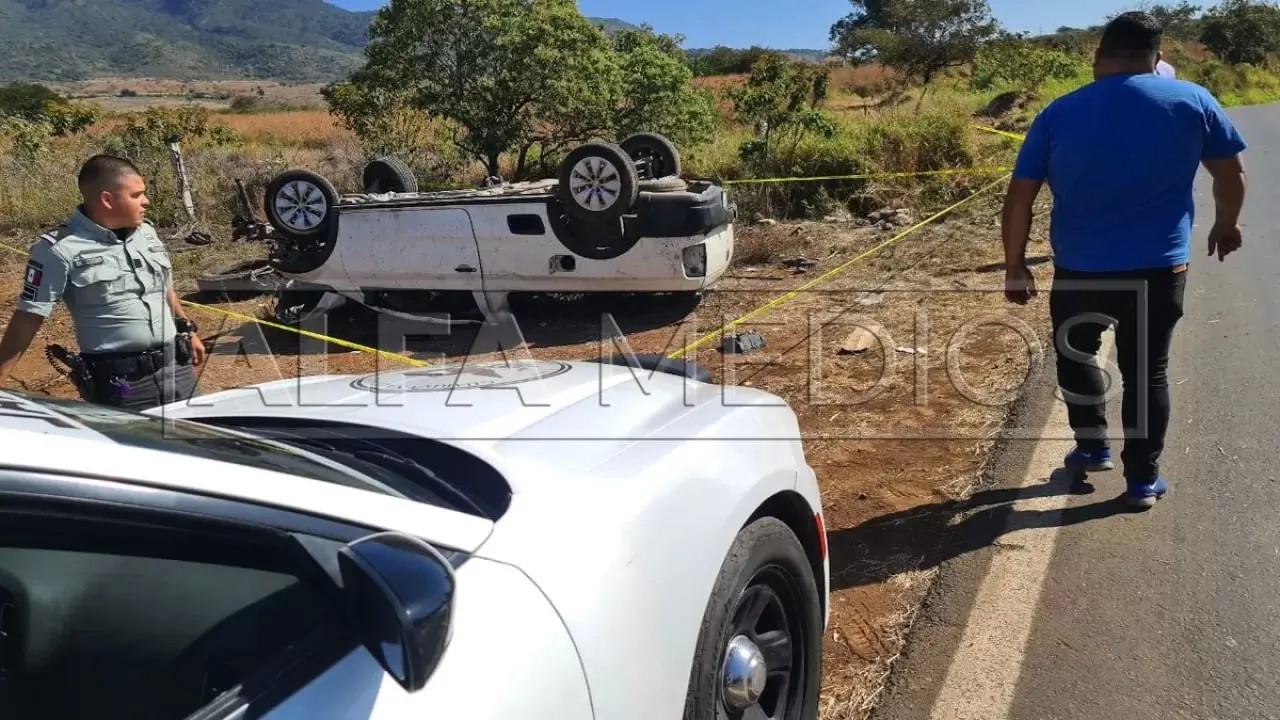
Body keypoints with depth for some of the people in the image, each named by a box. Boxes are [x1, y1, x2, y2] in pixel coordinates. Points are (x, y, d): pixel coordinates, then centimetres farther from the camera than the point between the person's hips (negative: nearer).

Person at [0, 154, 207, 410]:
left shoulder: (146, 232, 7)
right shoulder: (60, 249, -11)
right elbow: (28, 318, -9)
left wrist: (188, 330, 26)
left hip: (178, 368, 6)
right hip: (118, 382, -6)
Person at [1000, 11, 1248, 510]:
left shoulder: (1058, 114, 0)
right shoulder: (1192, 100, 1)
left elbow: (1019, 198, -2)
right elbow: (1233, 175, 8)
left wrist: (1015, 266, 6)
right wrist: (1227, 225, 27)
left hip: (1078, 270, 0)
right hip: (1158, 268, 0)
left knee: (1075, 356, 25)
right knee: (1146, 372, 12)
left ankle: (1092, 447, 30)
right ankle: (1143, 479, 21)